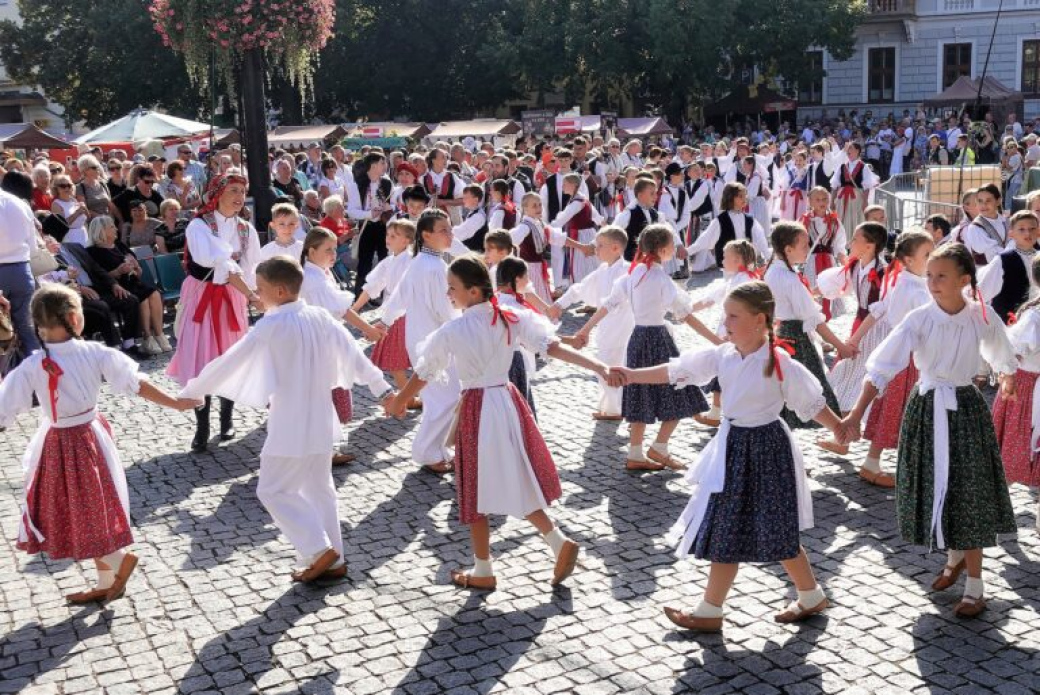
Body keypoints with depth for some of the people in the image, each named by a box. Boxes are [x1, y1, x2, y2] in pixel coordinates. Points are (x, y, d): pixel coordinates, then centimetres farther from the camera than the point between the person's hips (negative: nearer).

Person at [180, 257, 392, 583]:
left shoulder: (273, 325, -16)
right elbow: (353, 354, 6)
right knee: (319, 487, 16)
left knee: (273, 489, 5)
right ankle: (333, 560, 22)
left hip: (291, 427, -7)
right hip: (321, 421, 8)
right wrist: (382, 389, 14)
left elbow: (230, 361, -13)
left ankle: (319, 550, 0)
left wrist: (190, 391, -3)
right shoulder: (320, 317, 2)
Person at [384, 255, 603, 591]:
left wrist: (399, 401, 16)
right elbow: (554, 347, -10)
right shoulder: (513, 318, -2)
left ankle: (483, 572, 19)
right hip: (508, 403, 5)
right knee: (517, 484, 18)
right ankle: (560, 543, 12)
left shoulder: (451, 332, -12)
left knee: (476, 492, 8)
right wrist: (597, 366, -10)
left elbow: (423, 375, -1)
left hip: (477, 410, -5)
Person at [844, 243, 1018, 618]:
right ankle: (955, 556, 39)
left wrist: (1007, 380, 30)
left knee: (969, 493, 0)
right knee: (935, 490, 11)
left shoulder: (982, 317, -10)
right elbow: (882, 367, -19)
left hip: (965, 408, -1)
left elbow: (1002, 356, 12)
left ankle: (975, 586, 10)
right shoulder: (919, 319, -13)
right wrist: (857, 413, -27)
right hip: (927, 407, 1)